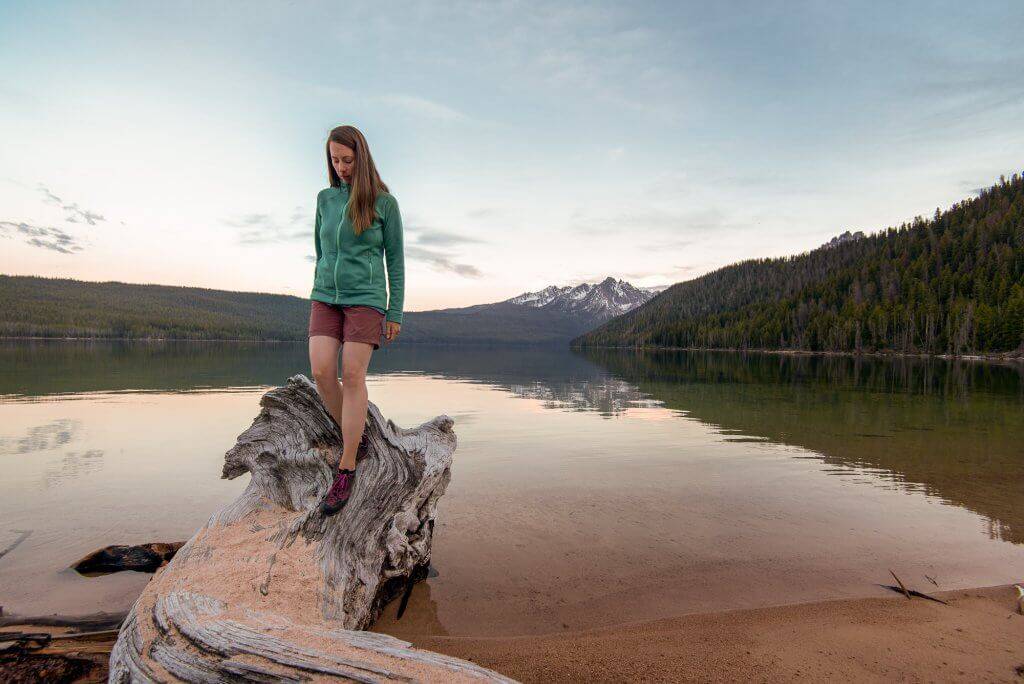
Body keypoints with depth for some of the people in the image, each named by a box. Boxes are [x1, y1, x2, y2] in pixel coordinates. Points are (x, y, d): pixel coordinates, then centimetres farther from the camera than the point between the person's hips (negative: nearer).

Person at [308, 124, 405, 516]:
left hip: (365, 299, -4)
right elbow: (321, 252, 16)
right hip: (325, 297, 4)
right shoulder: (325, 199, 8)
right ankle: (353, 435, 16)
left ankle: (346, 468, -2)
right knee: (321, 373, -9)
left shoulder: (384, 203, -3)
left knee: (352, 377, -10)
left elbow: (395, 259, -1)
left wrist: (396, 312, -4)